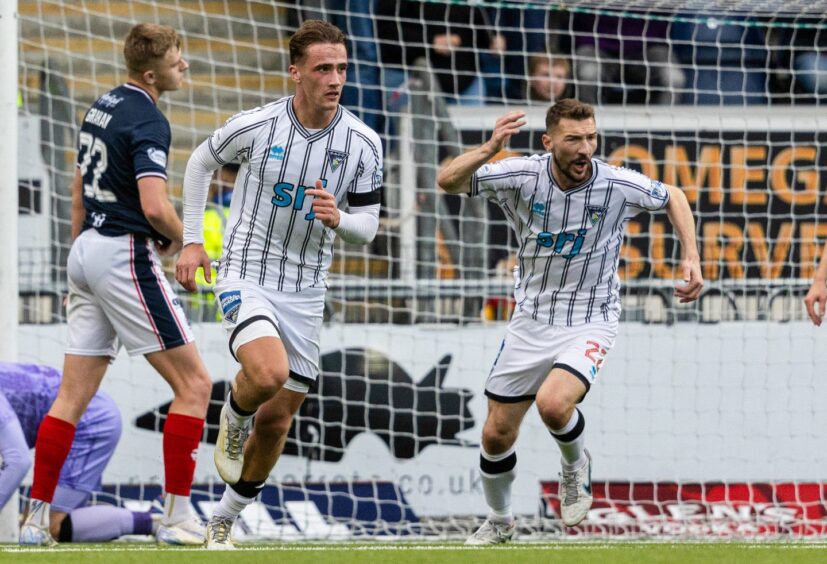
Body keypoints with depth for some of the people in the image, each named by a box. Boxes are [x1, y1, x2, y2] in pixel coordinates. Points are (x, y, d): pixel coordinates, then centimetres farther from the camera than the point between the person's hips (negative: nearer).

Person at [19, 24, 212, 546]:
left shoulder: (103, 106, 13)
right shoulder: (148, 120, -15)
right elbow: (154, 205, -26)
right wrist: (177, 236, -5)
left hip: (88, 249, 9)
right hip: (126, 255, -9)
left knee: (73, 395, 10)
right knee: (195, 384, -3)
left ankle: (37, 518, 8)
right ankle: (178, 516, -5)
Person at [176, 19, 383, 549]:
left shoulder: (363, 143, -7)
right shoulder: (256, 126, -11)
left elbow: (368, 226, 0)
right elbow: (201, 162, 8)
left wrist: (337, 218, -23)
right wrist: (191, 240, 4)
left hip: (306, 290, 3)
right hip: (246, 275, -3)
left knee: (278, 417, 8)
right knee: (269, 374, -30)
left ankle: (224, 522, 27)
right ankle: (235, 415, 6)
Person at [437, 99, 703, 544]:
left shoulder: (618, 186, -14)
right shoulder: (522, 176, -13)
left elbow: (672, 198, 6)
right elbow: (447, 181, -19)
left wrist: (692, 259, -4)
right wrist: (488, 150, -35)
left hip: (590, 321, -2)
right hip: (532, 320, 2)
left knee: (553, 404, -30)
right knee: (497, 434, 7)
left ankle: (575, 465, 5)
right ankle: (499, 522, 35)